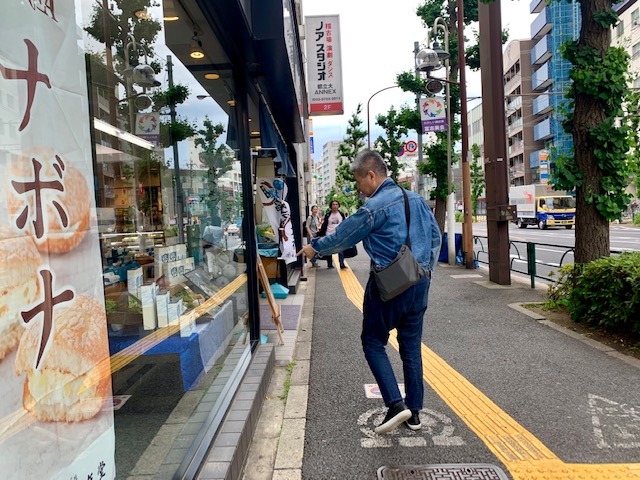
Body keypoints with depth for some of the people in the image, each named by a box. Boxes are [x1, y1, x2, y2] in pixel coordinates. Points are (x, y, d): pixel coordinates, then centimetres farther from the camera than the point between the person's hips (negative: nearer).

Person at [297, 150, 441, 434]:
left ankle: (395, 404, -1)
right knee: (412, 347, 13)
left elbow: (342, 238, -5)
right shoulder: (417, 199, 7)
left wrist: (315, 248, 12)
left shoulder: (375, 207, -14)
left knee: (373, 342, 9)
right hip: (419, 284, 7)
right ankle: (414, 412, 22)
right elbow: (436, 238, 14)